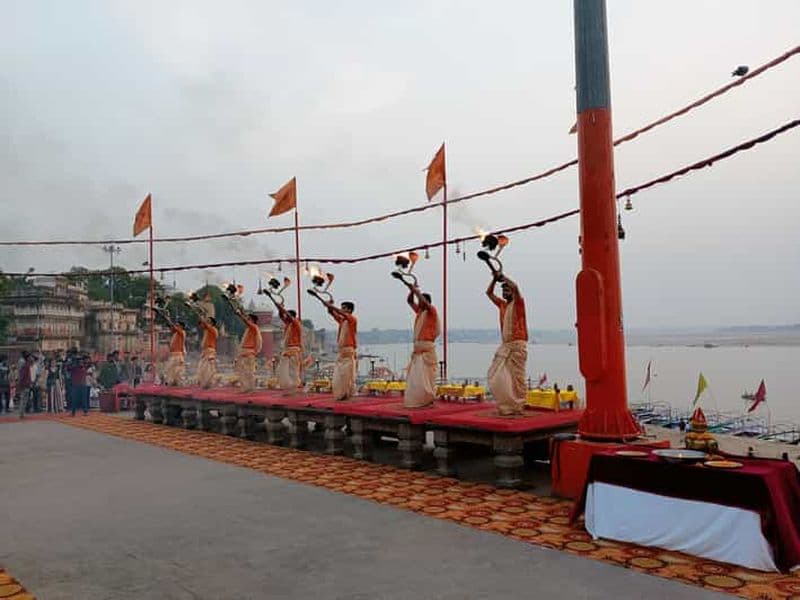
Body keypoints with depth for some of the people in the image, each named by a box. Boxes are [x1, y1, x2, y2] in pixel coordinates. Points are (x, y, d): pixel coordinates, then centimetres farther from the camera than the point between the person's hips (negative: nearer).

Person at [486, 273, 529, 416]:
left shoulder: (518, 303, -2)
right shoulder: (502, 305, 15)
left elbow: (515, 287, -19)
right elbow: (489, 292, 19)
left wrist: (503, 277, -7)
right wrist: (495, 278, 7)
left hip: (517, 345, -7)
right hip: (505, 345, 7)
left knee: (517, 377, -5)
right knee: (498, 376, 3)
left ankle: (518, 407, 0)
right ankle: (507, 405, 11)